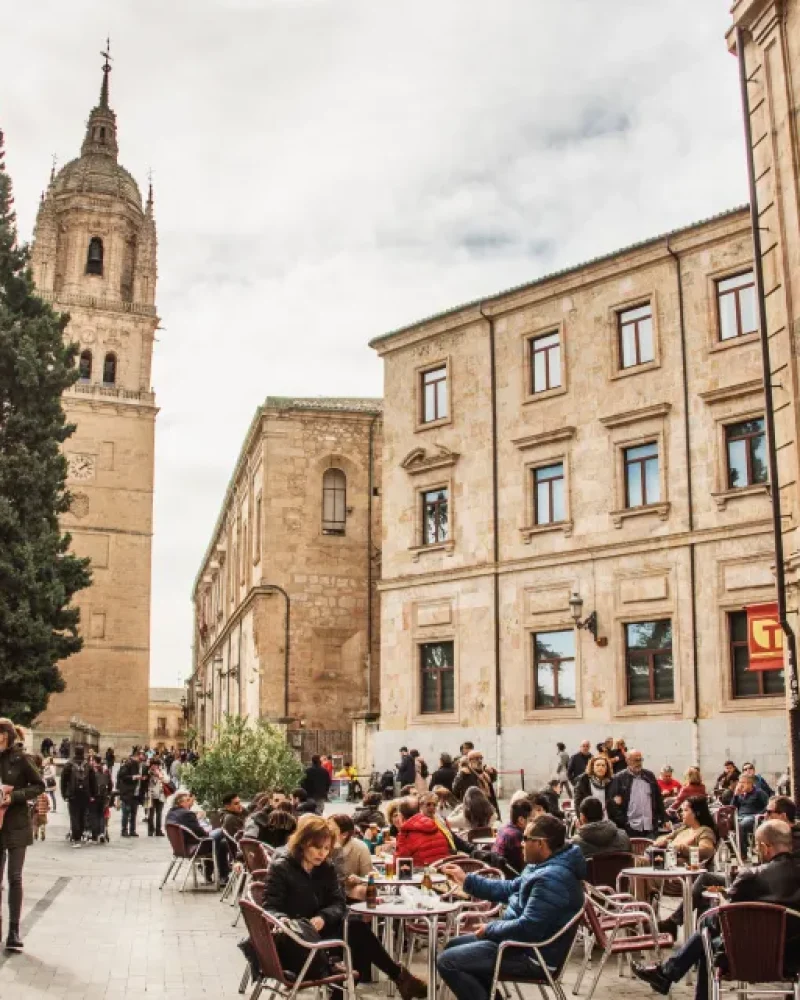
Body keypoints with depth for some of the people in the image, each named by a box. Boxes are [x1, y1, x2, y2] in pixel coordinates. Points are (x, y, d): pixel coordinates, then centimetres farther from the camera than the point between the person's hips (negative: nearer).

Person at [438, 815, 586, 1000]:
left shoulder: (551, 878, -28)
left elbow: (528, 928, -29)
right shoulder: (545, 866, 7)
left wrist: (490, 929, -13)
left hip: (532, 956, -11)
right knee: (454, 946, 18)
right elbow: (509, 889, 18)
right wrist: (466, 880, 15)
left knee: (447, 961, -12)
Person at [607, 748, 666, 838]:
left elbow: (658, 799, 16)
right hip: (630, 828, -4)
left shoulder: (649, 776, 12)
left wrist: (664, 819, 12)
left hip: (650, 827, 4)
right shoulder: (620, 779, -2)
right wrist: (621, 822, -10)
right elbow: (610, 801, -4)